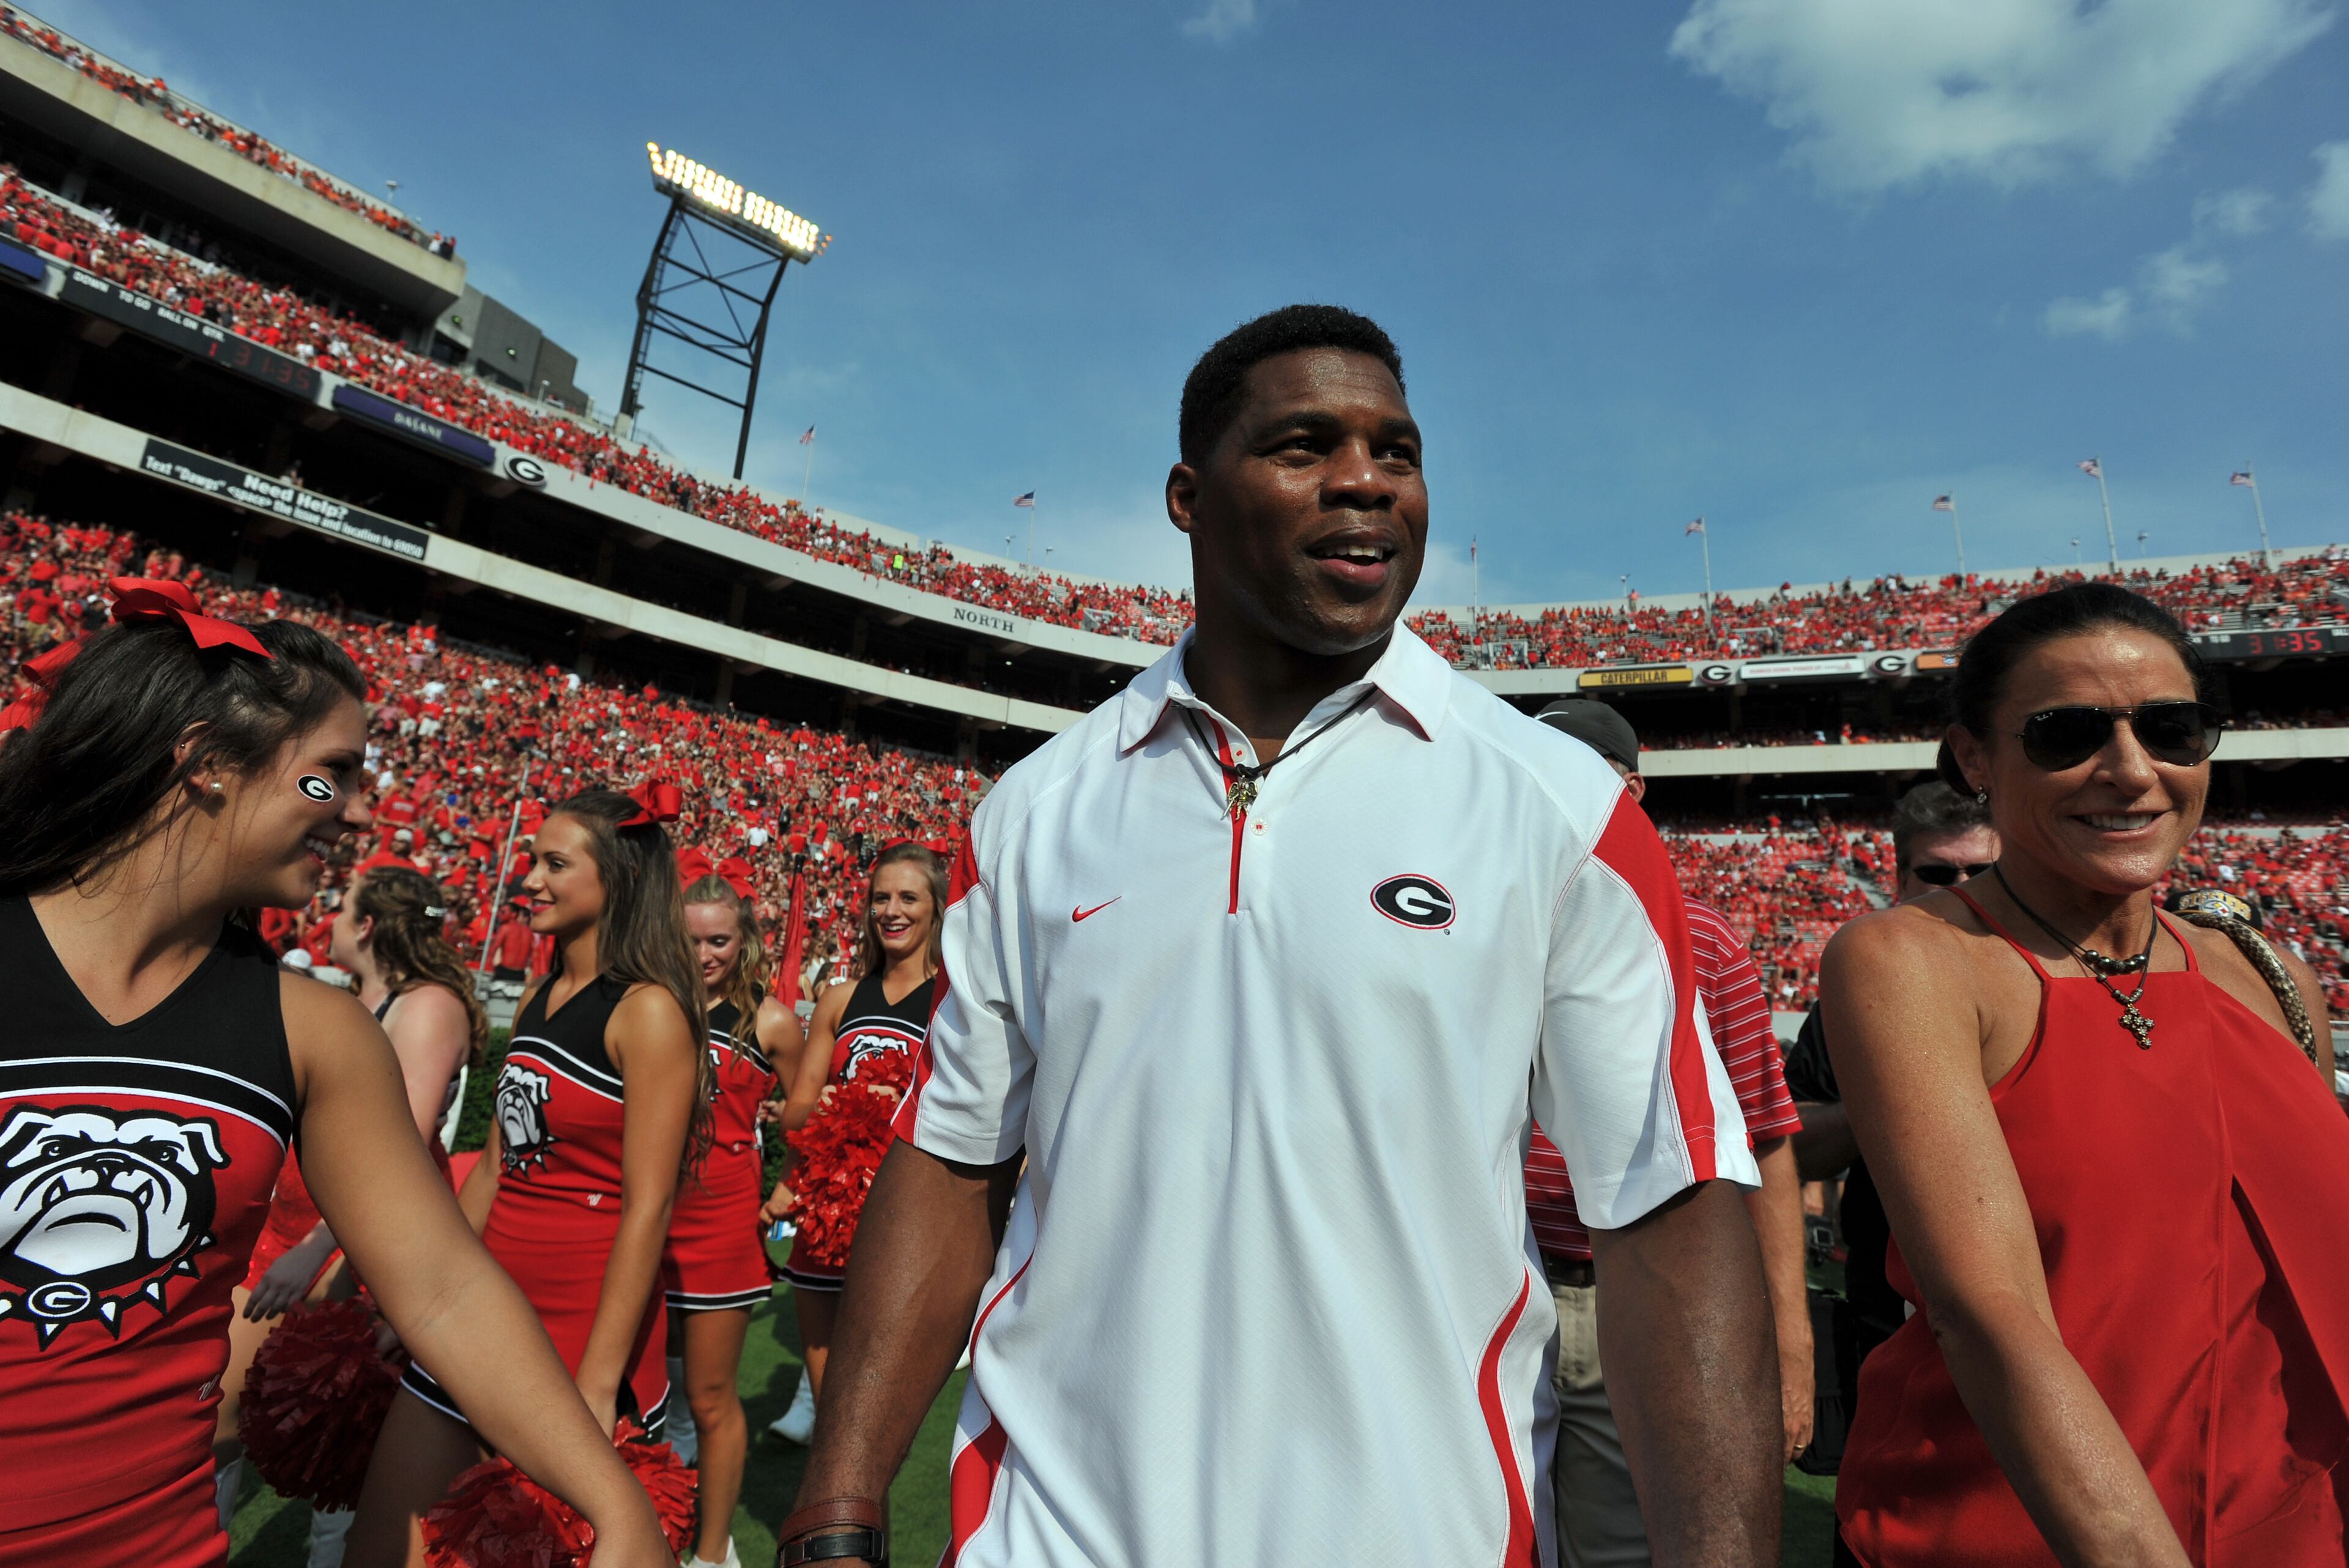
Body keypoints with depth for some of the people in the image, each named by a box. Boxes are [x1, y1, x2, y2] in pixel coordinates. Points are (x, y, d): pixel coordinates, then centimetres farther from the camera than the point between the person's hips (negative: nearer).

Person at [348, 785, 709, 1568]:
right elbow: (496, 1165, 15)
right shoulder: (538, 998, 8)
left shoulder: (648, 1009, -16)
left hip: (587, 1324, -7)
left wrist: (597, 1388, -19)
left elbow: (647, 1207, -19)